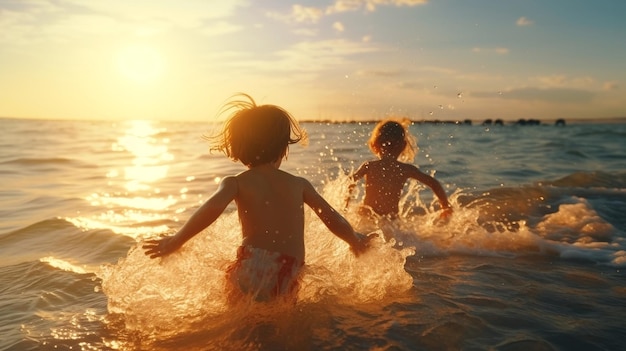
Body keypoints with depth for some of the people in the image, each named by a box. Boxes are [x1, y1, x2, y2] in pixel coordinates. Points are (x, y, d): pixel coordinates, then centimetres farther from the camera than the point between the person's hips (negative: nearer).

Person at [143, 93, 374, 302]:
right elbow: (331, 217, 16)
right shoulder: (299, 184, 15)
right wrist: (355, 240, 33)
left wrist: (177, 240, -2)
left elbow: (213, 208, -12)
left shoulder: (236, 182, 7)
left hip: (253, 270, -3)